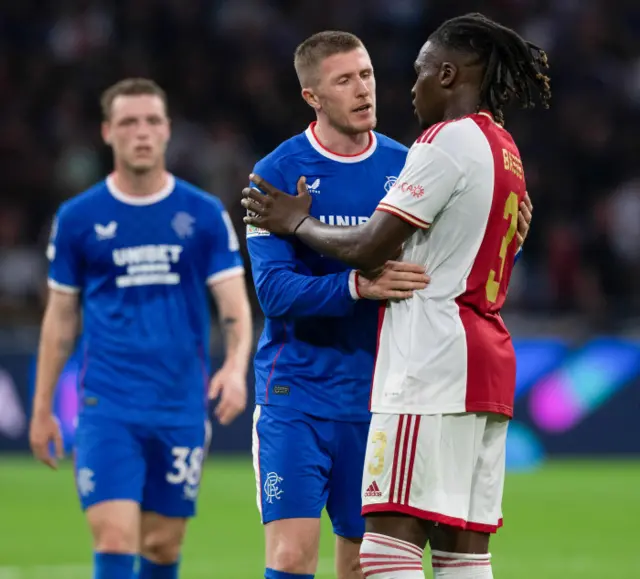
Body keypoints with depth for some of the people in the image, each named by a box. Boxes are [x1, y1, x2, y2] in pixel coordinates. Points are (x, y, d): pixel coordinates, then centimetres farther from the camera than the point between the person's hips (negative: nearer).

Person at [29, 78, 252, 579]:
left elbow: (234, 306, 0)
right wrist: (42, 409, 10)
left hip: (181, 407, 1)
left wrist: (236, 367, -20)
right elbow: (61, 318, 10)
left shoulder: (205, 214, 3)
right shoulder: (78, 218, 3)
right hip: (108, 408, -1)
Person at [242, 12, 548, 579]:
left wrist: (298, 223, 4)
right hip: (489, 359, 10)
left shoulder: (450, 140, -9)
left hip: (432, 357, -10)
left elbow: (368, 247, -11)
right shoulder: (505, 152, 20)